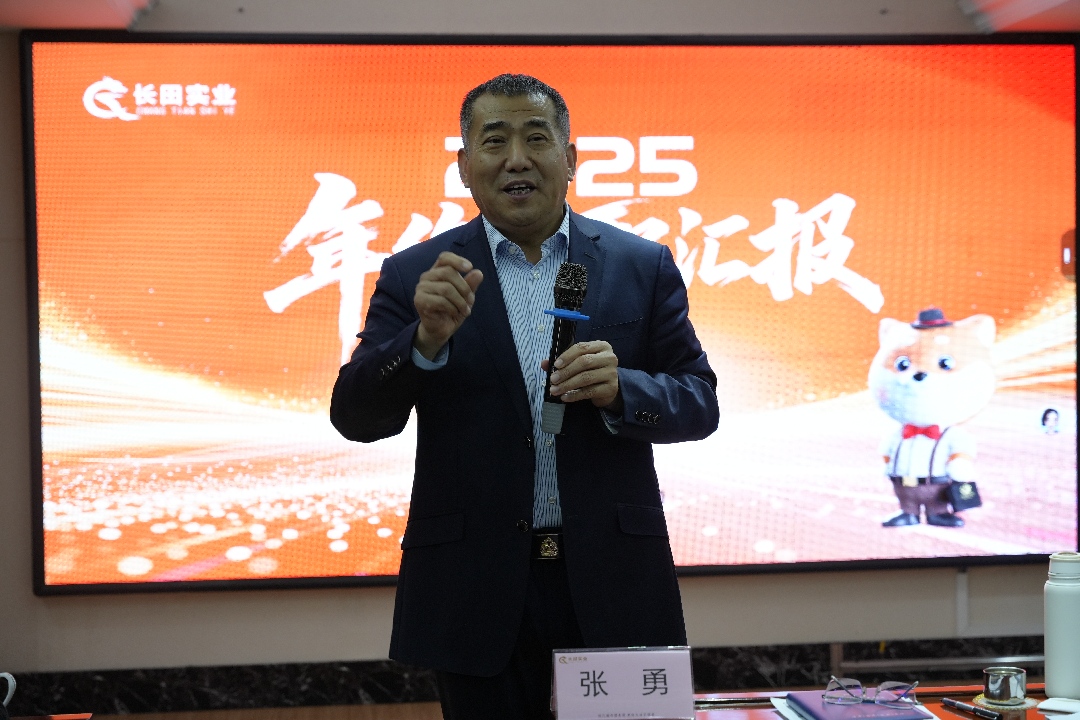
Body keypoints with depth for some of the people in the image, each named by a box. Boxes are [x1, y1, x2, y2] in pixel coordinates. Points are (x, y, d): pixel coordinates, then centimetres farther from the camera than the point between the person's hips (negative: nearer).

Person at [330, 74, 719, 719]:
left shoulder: (643, 267, 5)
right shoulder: (416, 276, 2)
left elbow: (699, 403, 4)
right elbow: (356, 417, -4)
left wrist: (619, 389, -17)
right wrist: (427, 339, -22)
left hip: (613, 579, 1)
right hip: (478, 589, -1)